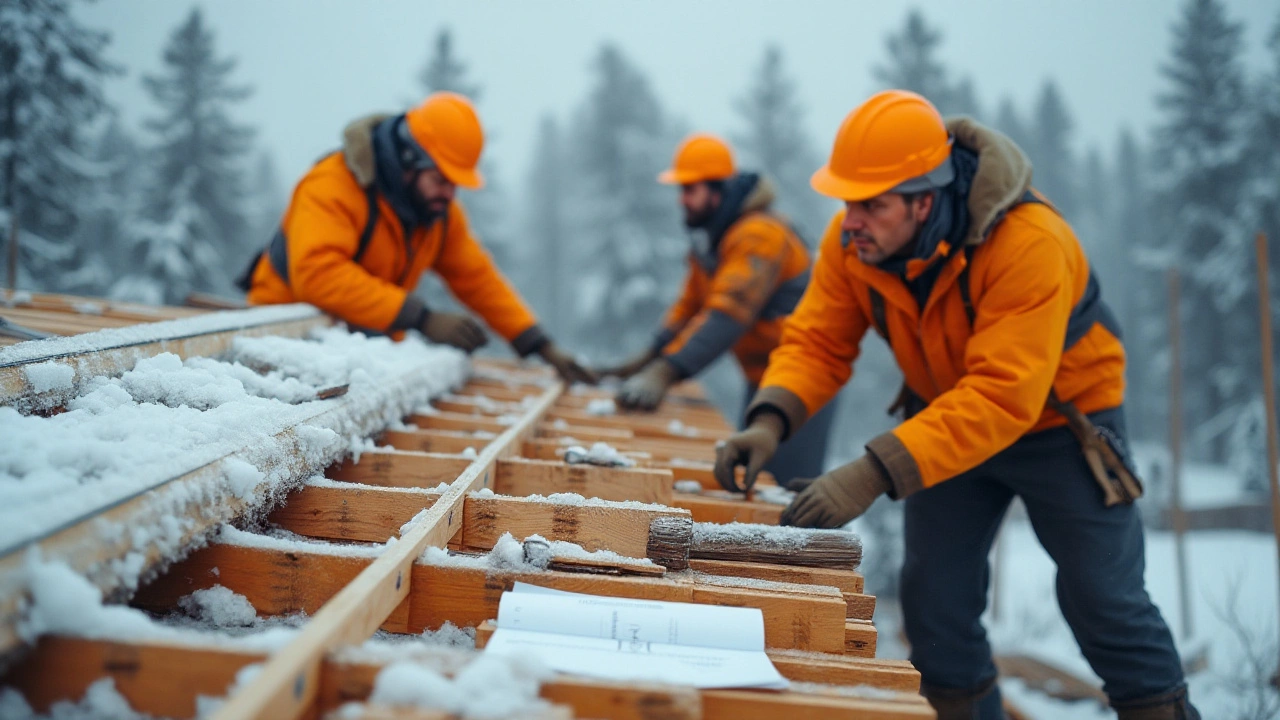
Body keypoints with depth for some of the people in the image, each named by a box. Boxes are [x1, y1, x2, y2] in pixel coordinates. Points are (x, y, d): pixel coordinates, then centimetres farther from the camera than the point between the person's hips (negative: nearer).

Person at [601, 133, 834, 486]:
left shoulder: (760, 234, -22)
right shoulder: (711, 239, 10)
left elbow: (728, 314, -33)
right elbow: (691, 305, 15)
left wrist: (665, 374, -40)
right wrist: (647, 360, 3)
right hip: (761, 378, 10)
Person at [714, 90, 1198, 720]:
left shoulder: (1029, 242, -37)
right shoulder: (851, 239, -19)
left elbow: (1001, 397, -41)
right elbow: (817, 341, -13)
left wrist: (876, 473, -48)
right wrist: (769, 422, -34)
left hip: (1061, 418, -5)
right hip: (947, 413, 5)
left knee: (1103, 600, 2)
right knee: (933, 595, 6)